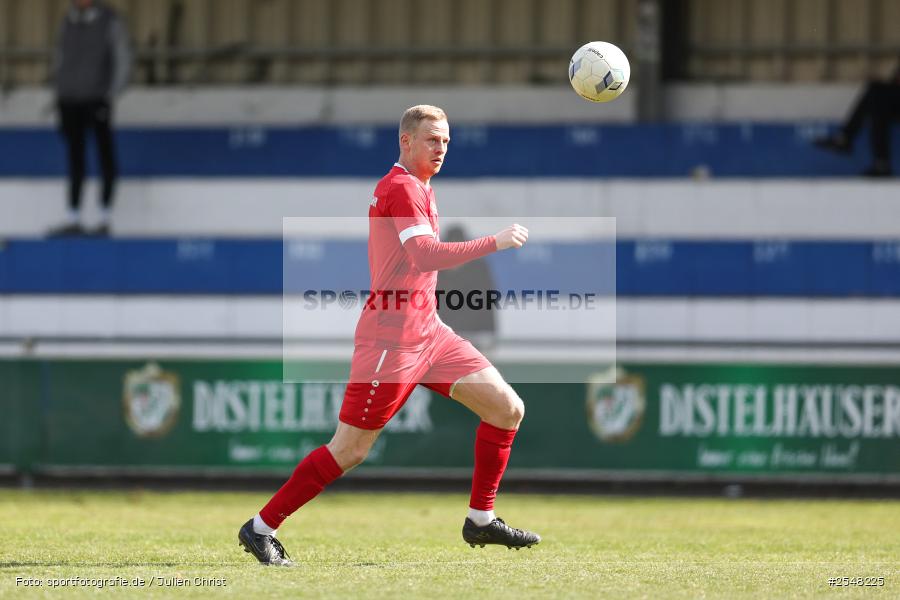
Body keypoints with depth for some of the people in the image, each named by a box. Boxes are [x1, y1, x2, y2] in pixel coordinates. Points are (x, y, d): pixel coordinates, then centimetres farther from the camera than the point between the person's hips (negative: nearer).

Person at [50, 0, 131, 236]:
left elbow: (123, 61, -4)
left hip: (96, 99, -5)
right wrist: (59, 96, 12)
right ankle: (73, 219, 5)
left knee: (105, 158, -1)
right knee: (75, 161, 5)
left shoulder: (109, 22, -5)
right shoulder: (68, 22, 10)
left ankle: (105, 220, 3)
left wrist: (110, 97, -10)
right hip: (70, 100, 5)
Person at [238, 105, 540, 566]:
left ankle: (481, 521, 11)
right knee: (350, 450, -6)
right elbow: (426, 255, -27)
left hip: (427, 332, 10)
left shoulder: (416, 186, 17)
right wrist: (495, 243, -24)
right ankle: (261, 527, 4)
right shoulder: (402, 188, -14)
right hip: (392, 337, -10)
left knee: (507, 408, 3)